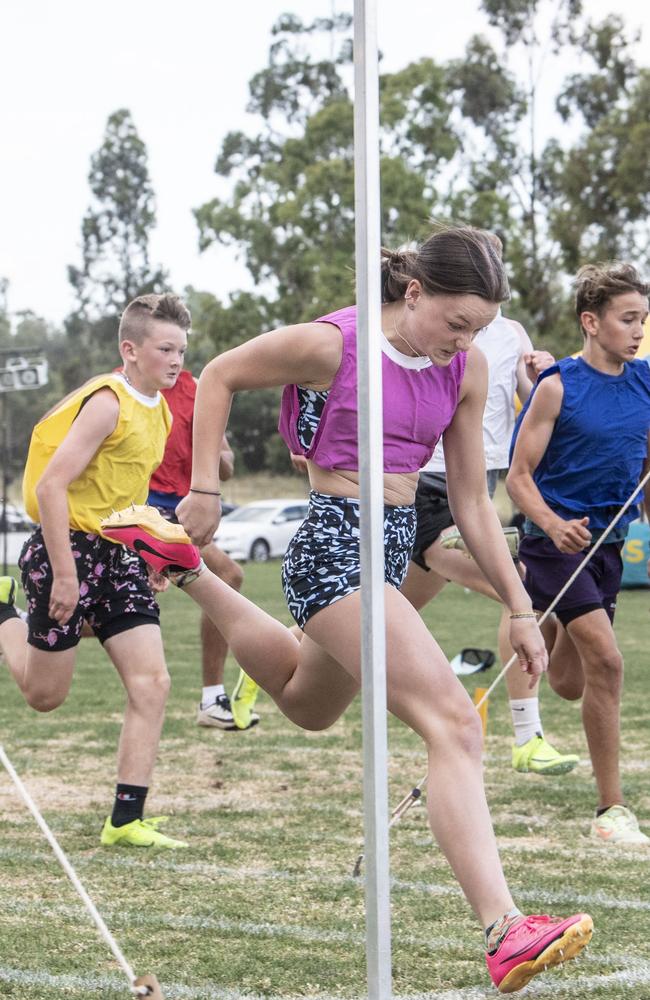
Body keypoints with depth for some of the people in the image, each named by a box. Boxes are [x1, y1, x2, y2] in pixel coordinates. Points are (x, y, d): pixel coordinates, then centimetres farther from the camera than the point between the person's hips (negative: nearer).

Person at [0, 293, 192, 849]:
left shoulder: (160, 413, 10)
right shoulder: (108, 403, -17)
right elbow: (49, 486, -21)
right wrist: (64, 574, -23)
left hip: (118, 555, 8)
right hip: (70, 548, -8)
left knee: (152, 682, -6)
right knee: (45, 695, 5)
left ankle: (126, 821, -5)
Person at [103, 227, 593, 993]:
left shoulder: (467, 370, 2)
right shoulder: (331, 344, -15)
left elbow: (471, 505, 8)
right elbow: (219, 377, 0)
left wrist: (519, 609, 5)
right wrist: (204, 491, -3)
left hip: (394, 547, 9)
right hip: (335, 547, -9)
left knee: (305, 703, 33)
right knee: (454, 727, -23)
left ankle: (183, 571, 49)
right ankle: (506, 935, -32)